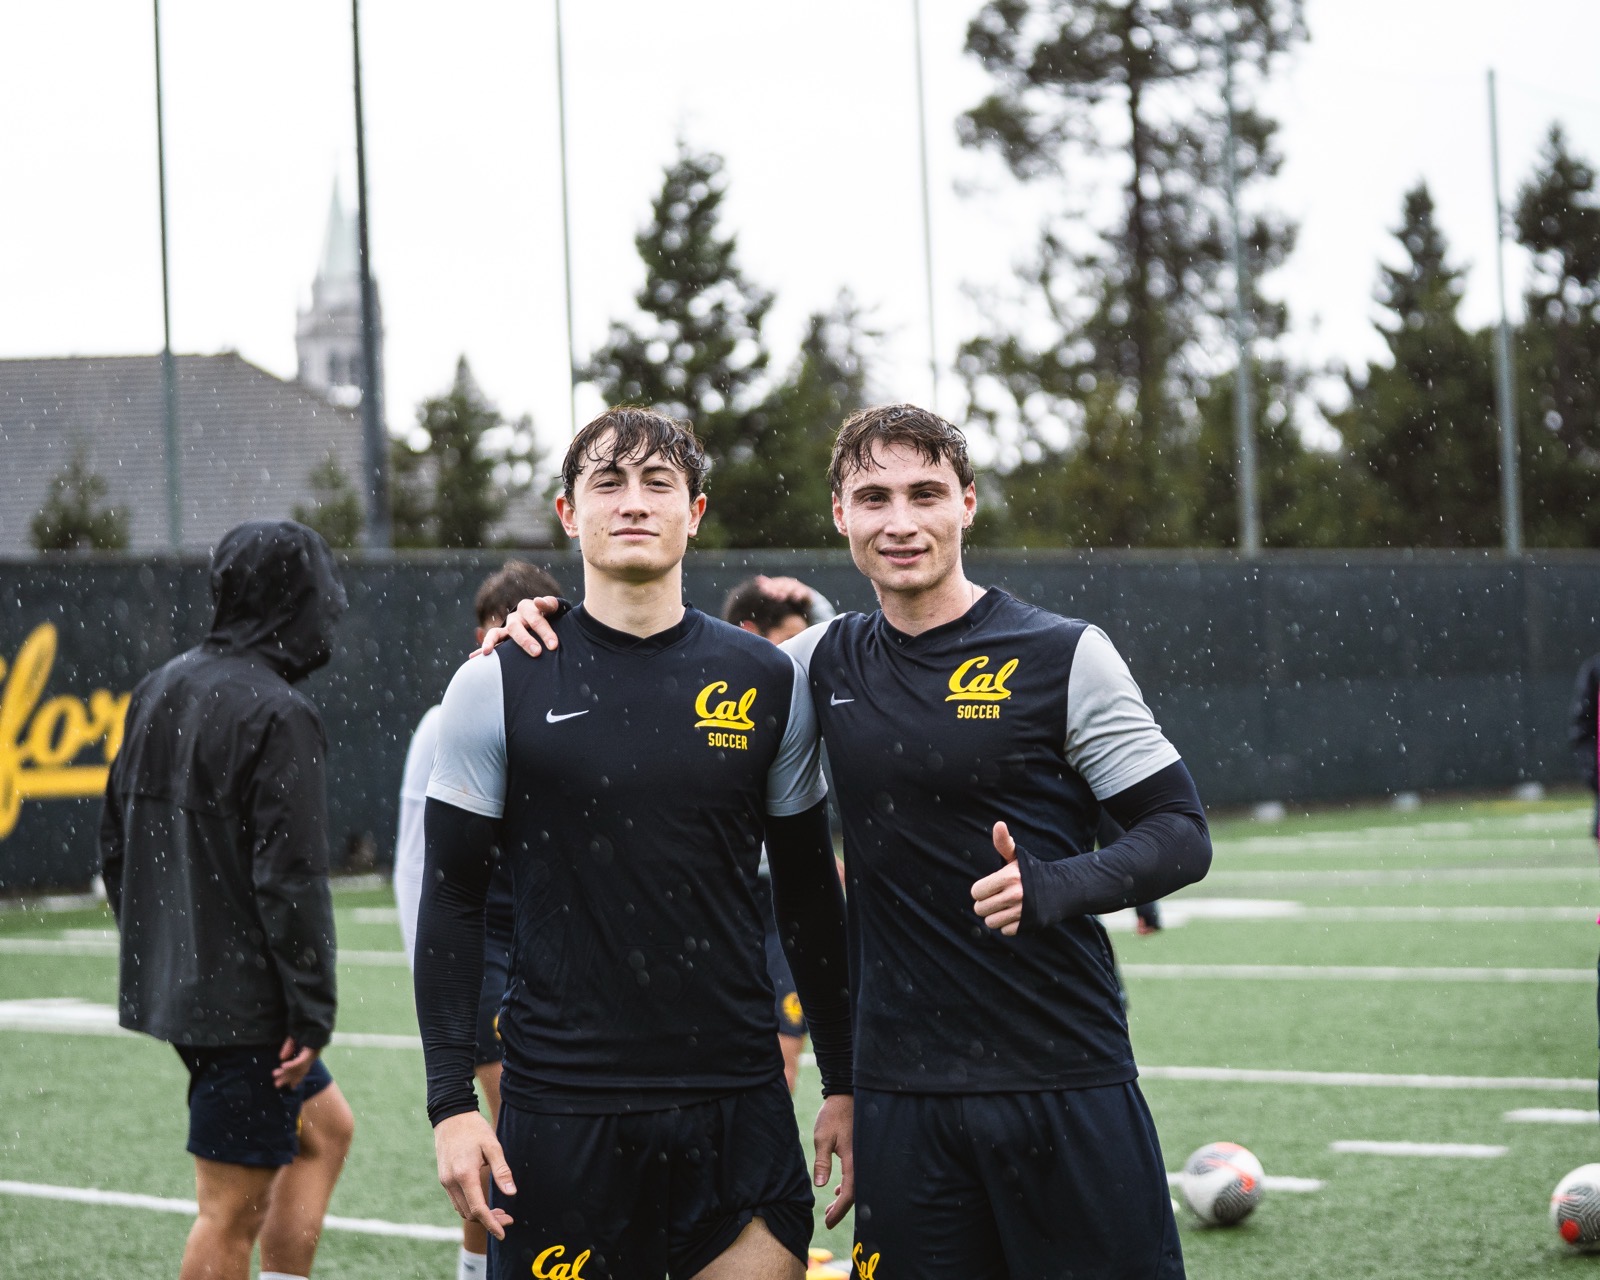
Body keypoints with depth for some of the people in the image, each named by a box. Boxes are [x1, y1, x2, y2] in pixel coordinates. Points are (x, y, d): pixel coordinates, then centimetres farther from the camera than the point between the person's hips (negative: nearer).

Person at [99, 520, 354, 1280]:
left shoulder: (160, 691, 9)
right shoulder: (278, 714, -17)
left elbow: (115, 842, 16)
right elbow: (290, 879, -20)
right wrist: (313, 1012, -15)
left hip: (173, 982, 9)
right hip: (244, 997, -9)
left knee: (325, 1128, 22)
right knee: (231, 1210, -1)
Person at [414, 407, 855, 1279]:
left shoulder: (769, 683, 5)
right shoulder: (498, 685, -1)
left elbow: (809, 897, 12)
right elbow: (451, 903, 0)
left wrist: (843, 1085, 10)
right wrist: (452, 1102, -7)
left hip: (738, 1104, 2)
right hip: (558, 1109, -2)